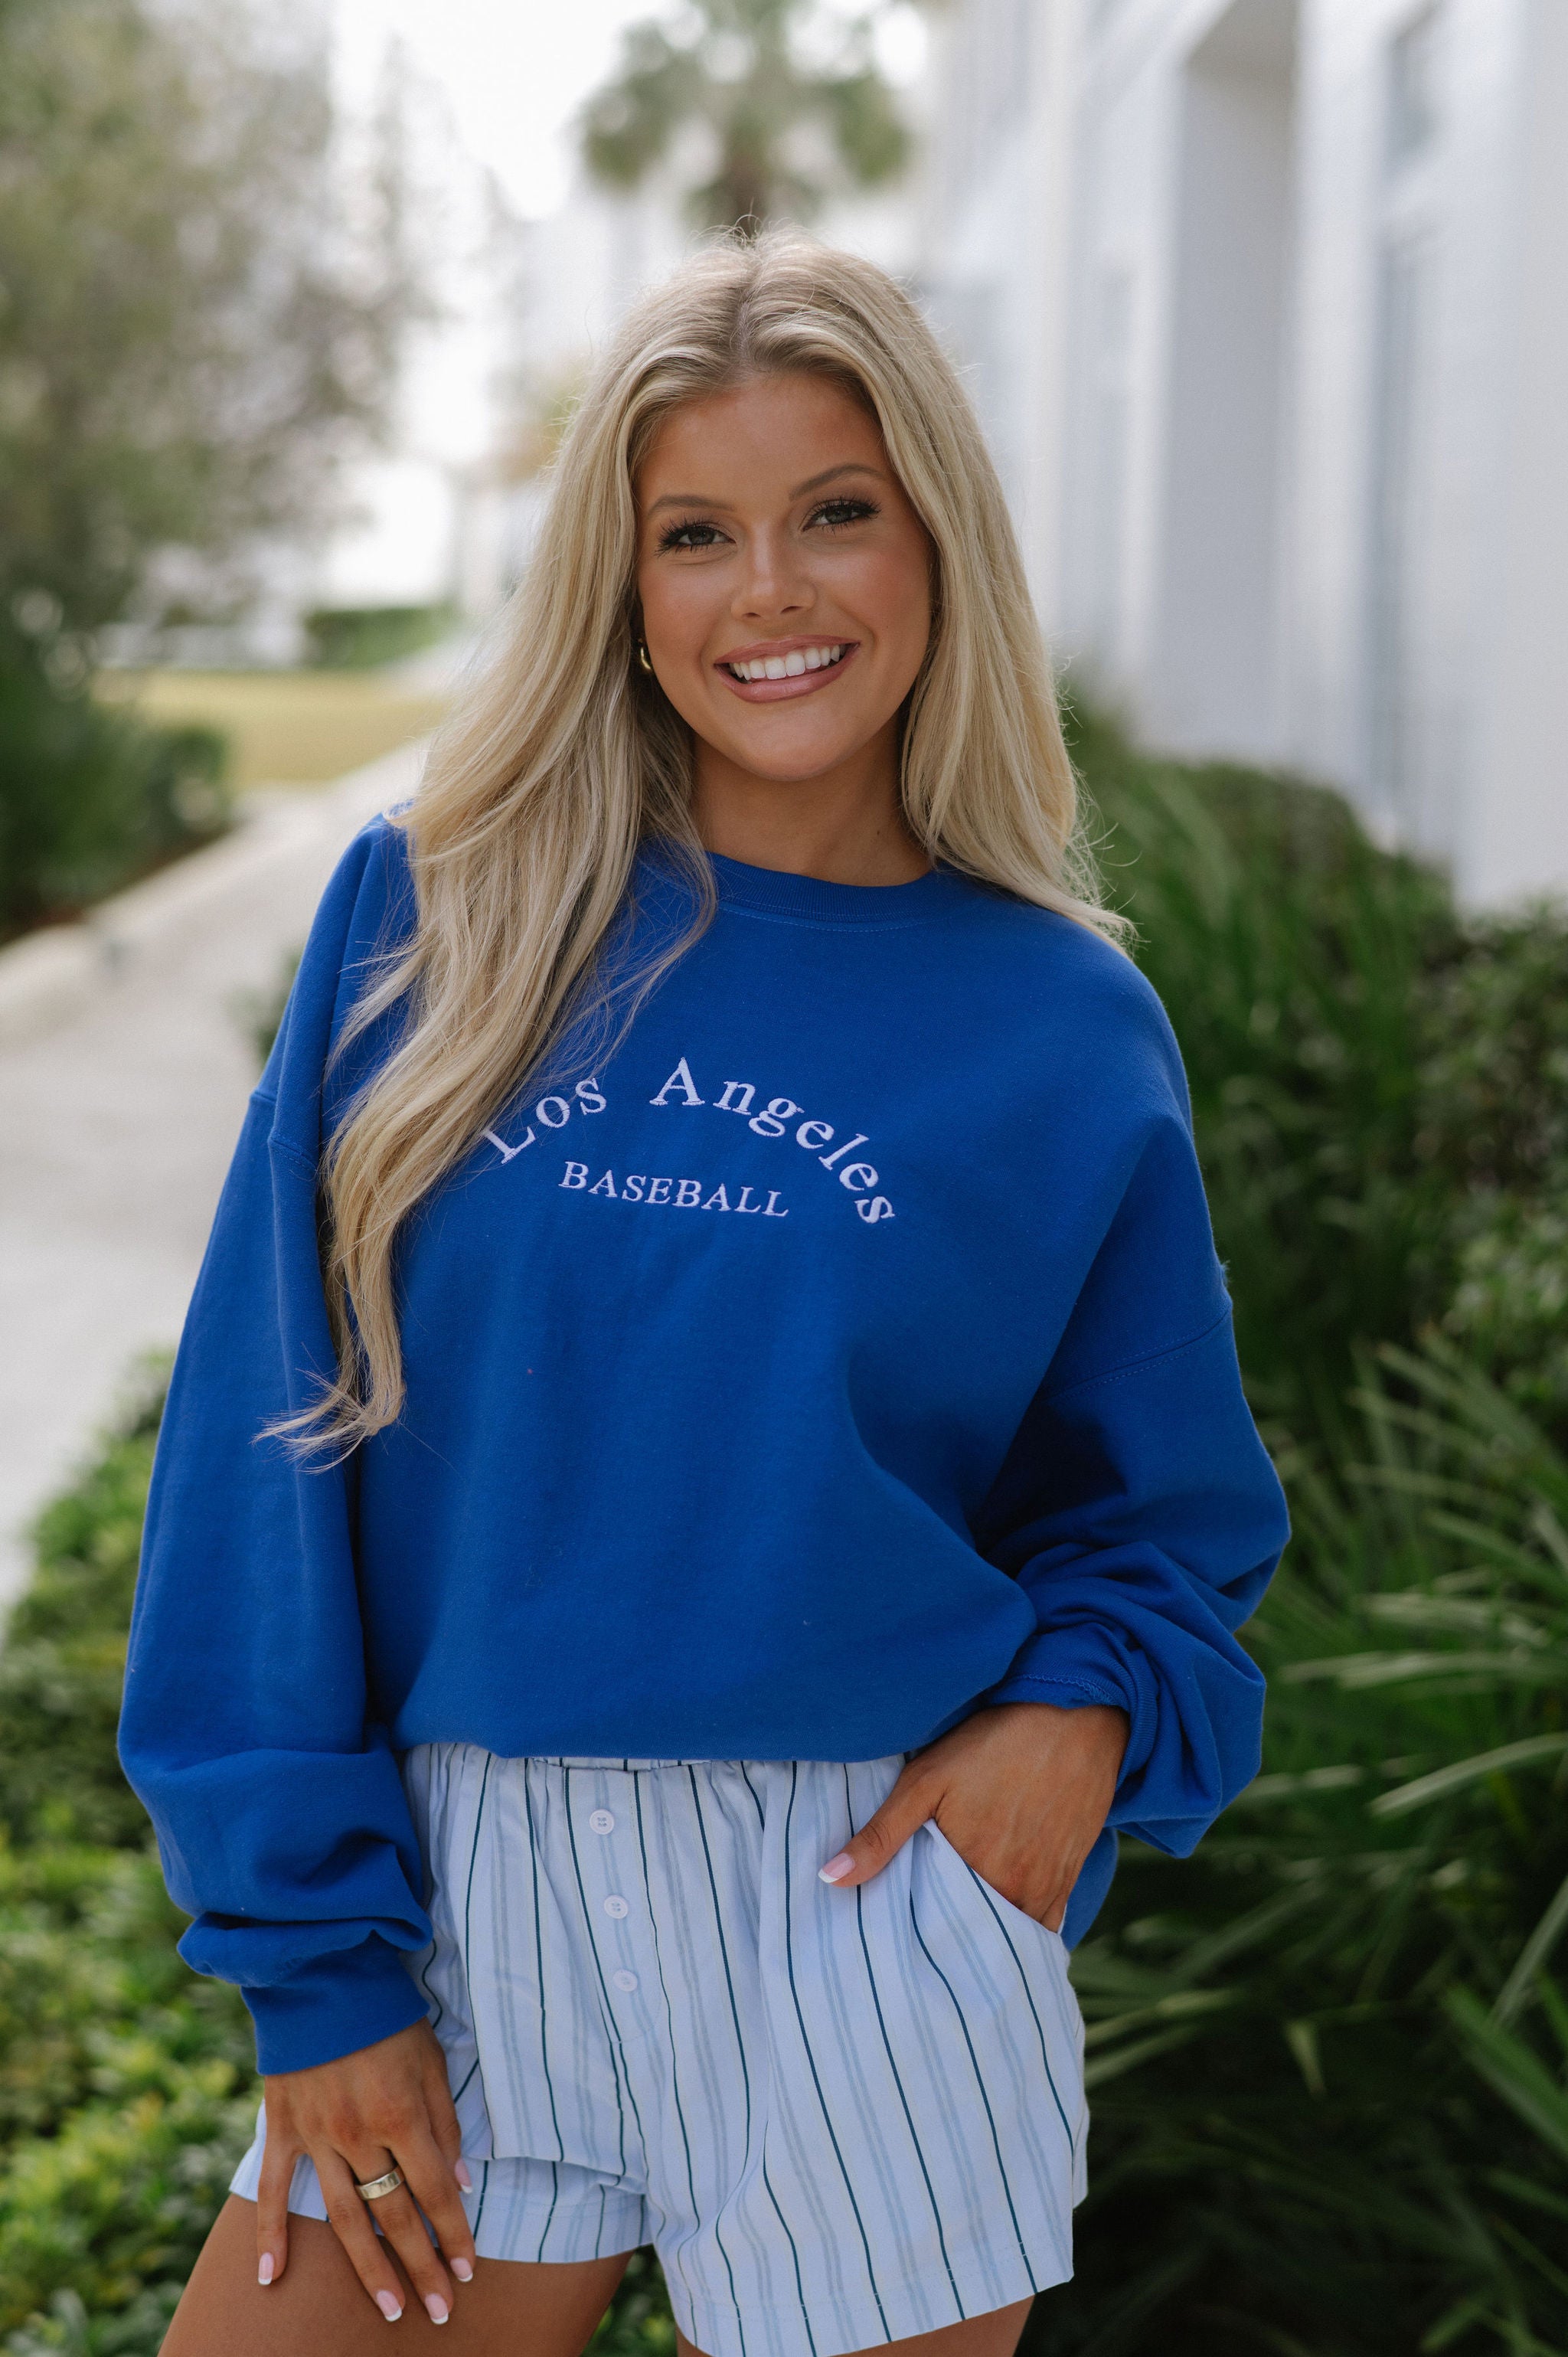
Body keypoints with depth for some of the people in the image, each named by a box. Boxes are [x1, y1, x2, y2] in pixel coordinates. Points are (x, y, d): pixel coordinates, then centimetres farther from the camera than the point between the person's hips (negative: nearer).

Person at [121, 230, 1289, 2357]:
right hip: (462, 1902, 1)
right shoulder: (434, 919, 1)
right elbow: (272, 1435, -1)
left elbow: (1168, 1515, 10)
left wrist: (1091, 1707, -12)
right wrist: (313, 1957, -6)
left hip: (866, 1924, -1)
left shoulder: (1064, 1028, 1)